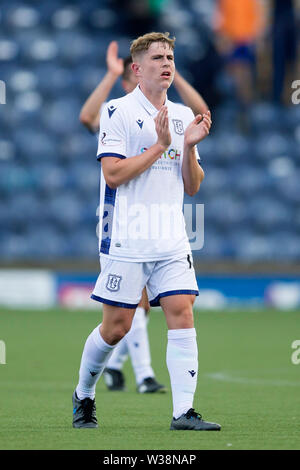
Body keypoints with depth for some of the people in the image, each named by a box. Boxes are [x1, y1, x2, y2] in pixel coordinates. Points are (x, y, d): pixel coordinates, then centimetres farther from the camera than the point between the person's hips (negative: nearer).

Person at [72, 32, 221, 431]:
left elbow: (192, 187, 14)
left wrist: (189, 146, -3)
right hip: (126, 240, -5)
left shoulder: (183, 116, 14)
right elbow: (113, 172, -14)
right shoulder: (118, 111, -4)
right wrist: (160, 145, -14)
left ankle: (183, 411, -11)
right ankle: (83, 396, 23)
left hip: (172, 240, 5)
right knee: (116, 326, 0)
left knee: (182, 315, -8)